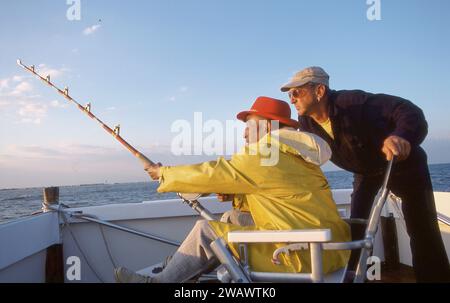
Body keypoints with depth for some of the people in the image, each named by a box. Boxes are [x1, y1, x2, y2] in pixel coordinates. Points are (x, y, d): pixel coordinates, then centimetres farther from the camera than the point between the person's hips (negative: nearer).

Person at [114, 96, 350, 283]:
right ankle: (180, 269, 21)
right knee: (232, 220, 14)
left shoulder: (265, 155, -14)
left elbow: (212, 175, -9)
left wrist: (164, 173, 4)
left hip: (304, 256, -9)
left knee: (206, 231, -5)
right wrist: (224, 191, 11)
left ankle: (160, 280, 13)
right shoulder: (293, 154, 13)